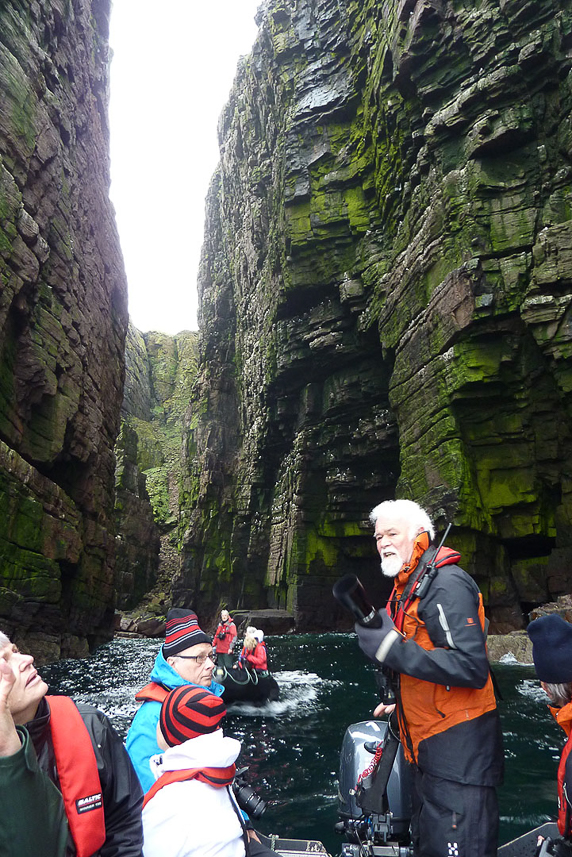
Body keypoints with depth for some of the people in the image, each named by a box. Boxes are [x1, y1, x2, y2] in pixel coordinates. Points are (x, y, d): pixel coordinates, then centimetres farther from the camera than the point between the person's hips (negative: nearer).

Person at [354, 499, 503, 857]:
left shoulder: (447, 583, -19)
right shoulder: (405, 588, 13)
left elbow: (472, 667, -29)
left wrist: (392, 648, -29)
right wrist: (400, 702, 17)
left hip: (458, 750, -10)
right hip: (428, 749, 10)